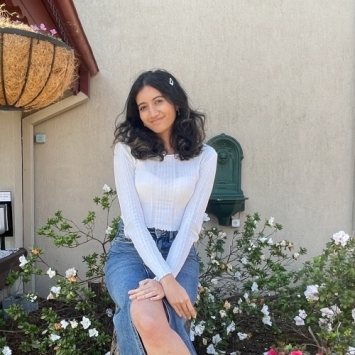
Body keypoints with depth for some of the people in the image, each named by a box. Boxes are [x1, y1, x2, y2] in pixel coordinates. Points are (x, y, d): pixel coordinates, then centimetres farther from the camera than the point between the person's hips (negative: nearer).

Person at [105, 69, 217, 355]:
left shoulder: (205, 156, 2)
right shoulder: (127, 150, -1)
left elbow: (191, 223, -5)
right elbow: (132, 219, -9)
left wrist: (166, 279, -18)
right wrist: (166, 278, -20)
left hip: (179, 254, 1)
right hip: (131, 251, 0)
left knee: (161, 330, -27)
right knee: (149, 324, -31)